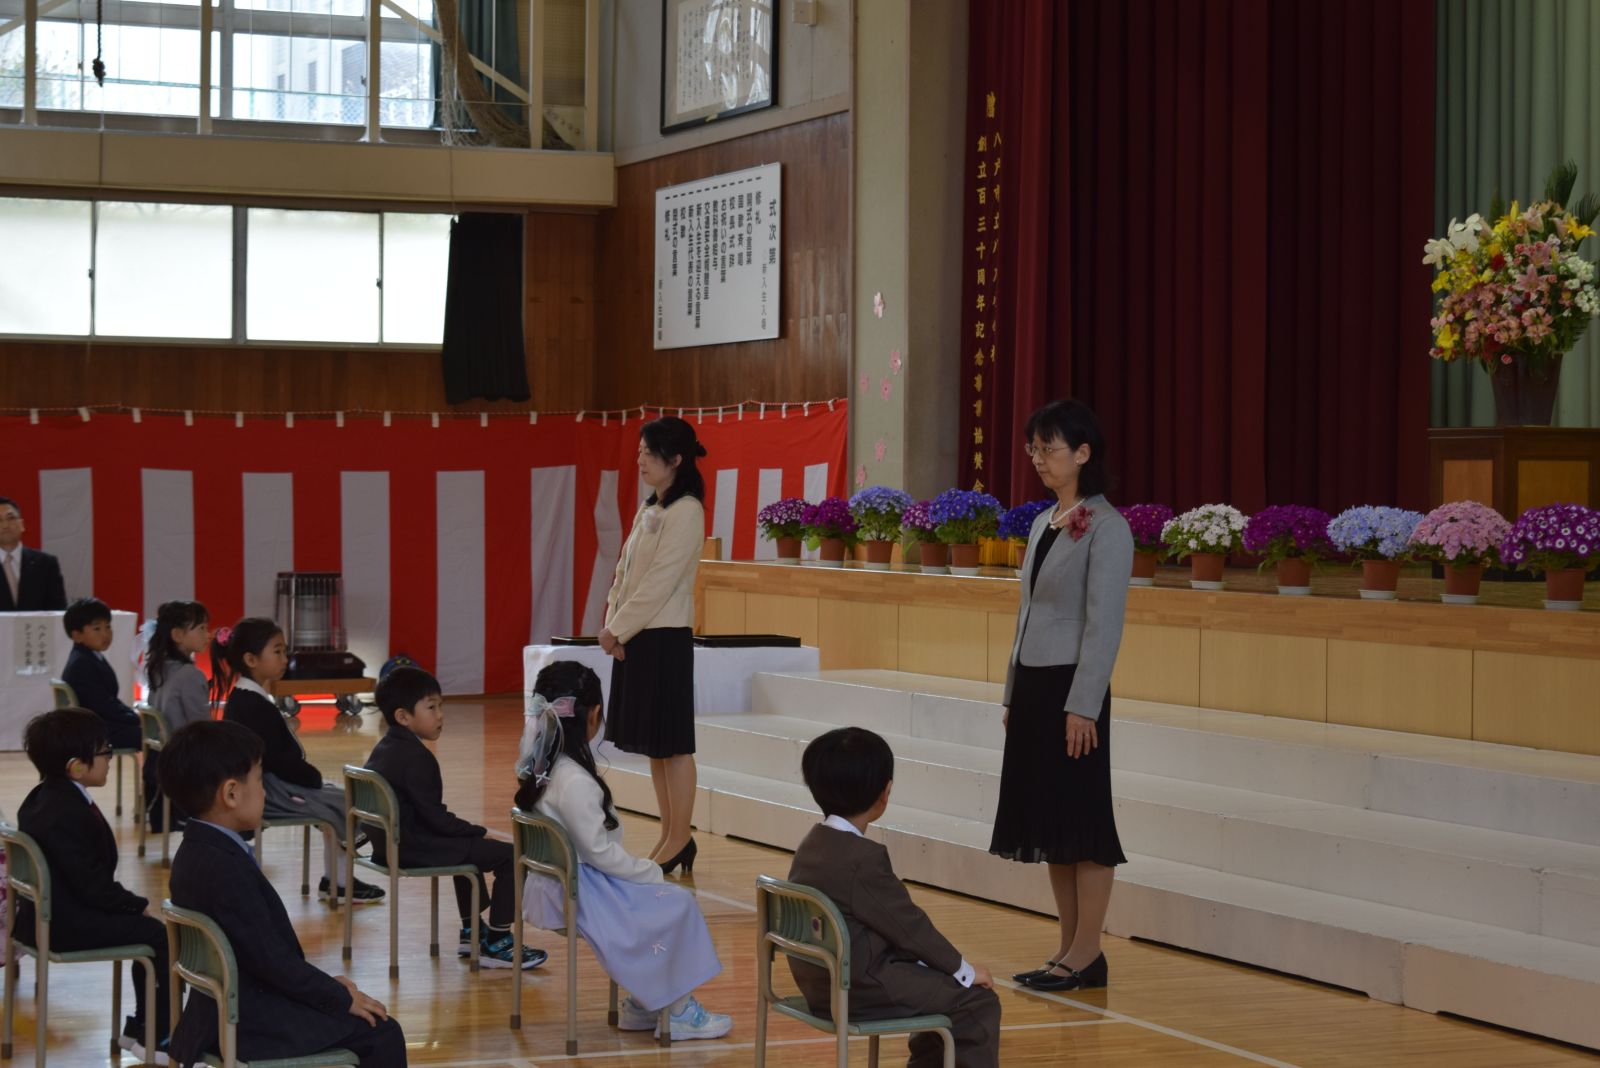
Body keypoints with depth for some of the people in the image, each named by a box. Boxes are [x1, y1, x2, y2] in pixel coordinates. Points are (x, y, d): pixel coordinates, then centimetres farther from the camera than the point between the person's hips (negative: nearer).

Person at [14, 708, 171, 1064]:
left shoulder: (46, 797, 8)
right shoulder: (66, 814, -25)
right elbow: (94, 886, -24)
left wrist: (132, 902, 8)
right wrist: (140, 905, -10)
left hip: (55, 910, 11)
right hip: (66, 924, -11)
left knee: (150, 927, 16)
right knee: (163, 935, -11)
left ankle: (142, 1027, 22)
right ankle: (155, 1037, 0)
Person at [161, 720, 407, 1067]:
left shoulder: (199, 852, 7)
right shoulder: (225, 868, -25)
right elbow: (272, 958, -23)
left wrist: (328, 985, 11)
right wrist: (342, 997, -10)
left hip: (235, 1007, 10)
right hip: (253, 1022, -10)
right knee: (381, 1034, -4)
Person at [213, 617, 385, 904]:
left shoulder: (241, 699, 12)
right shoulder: (255, 705, -21)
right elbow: (277, 758, -24)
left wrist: (309, 773, 9)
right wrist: (312, 776, -11)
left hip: (264, 784, 11)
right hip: (267, 791, -11)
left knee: (335, 797, 17)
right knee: (343, 803, -5)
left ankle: (335, 880, 16)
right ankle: (337, 880, 7)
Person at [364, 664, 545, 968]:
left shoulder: (382, 750, 12)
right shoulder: (416, 757, -19)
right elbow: (434, 817, -21)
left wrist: (470, 831, 16)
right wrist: (480, 831, -7)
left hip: (391, 842, 11)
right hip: (416, 849, -11)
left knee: (468, 844, 36)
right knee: (509, 855, -11)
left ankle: (472, 931, 41)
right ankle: (496, 944, -3)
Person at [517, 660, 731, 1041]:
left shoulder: (541, 768, 5)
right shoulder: (574, 781, -25)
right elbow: (599, 851, -22)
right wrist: (650, 871, -9)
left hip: (556, 885, 10)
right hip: (578, 892, -10)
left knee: (672, 901, 16)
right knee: (676, 907, -5)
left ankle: (641, 1002, 19)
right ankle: (678, 1011, 3)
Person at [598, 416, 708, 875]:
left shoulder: (686, 512, -13)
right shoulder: (648, 509, 14)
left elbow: (660, 581, -18)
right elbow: (625, 572, 15)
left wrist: (619, 629, -14)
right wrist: (612, 624, 2)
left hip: (665, 638, -9)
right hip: (634, 636, 9)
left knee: (672, 742, -3)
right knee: (651, 743, 11)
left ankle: (679, 840, 4)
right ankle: (669, 836, 18)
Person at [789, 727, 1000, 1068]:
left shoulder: (814, 844, 7)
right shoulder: (864, 857, -23)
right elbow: (909, 924, -17)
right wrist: (965, 970, -2)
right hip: (858, 988, -10)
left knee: (940, 983, 25)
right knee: (978, 1003, -3)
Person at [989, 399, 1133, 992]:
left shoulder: (1106, 528, -10)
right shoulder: (1044, 524, 14)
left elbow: (1104, 625, -15)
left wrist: (1082, 706, -19)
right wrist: (1012, 694, 16)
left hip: (1071, 689, -8)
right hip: (1032, 686, 8)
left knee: (1080, 823, -3)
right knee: (1045, 819, 9)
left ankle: (1086, 955, 3)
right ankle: (1069, 949, 16)